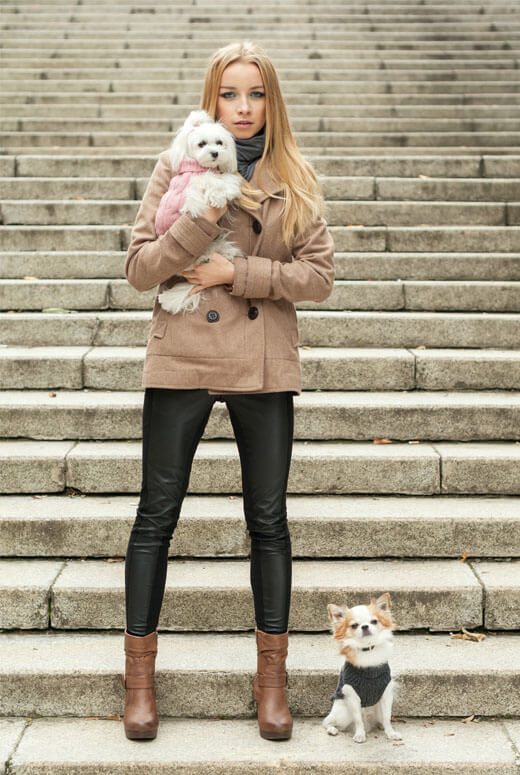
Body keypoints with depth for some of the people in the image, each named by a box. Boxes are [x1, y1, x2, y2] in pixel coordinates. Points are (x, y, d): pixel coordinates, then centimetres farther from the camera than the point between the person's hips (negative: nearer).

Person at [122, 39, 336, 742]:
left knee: (268, 519, 6)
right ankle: (139, 676, 19)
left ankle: (272, 677, 21)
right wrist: (202, 219, -17)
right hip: (183, 360, -1)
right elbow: (139, 268, -3)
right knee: (158, 514, 4)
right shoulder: (176, 170, 3)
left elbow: (320, 274, -1)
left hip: (264, 366, 1)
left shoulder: (296, 181, 6)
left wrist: (238, 272, -12)